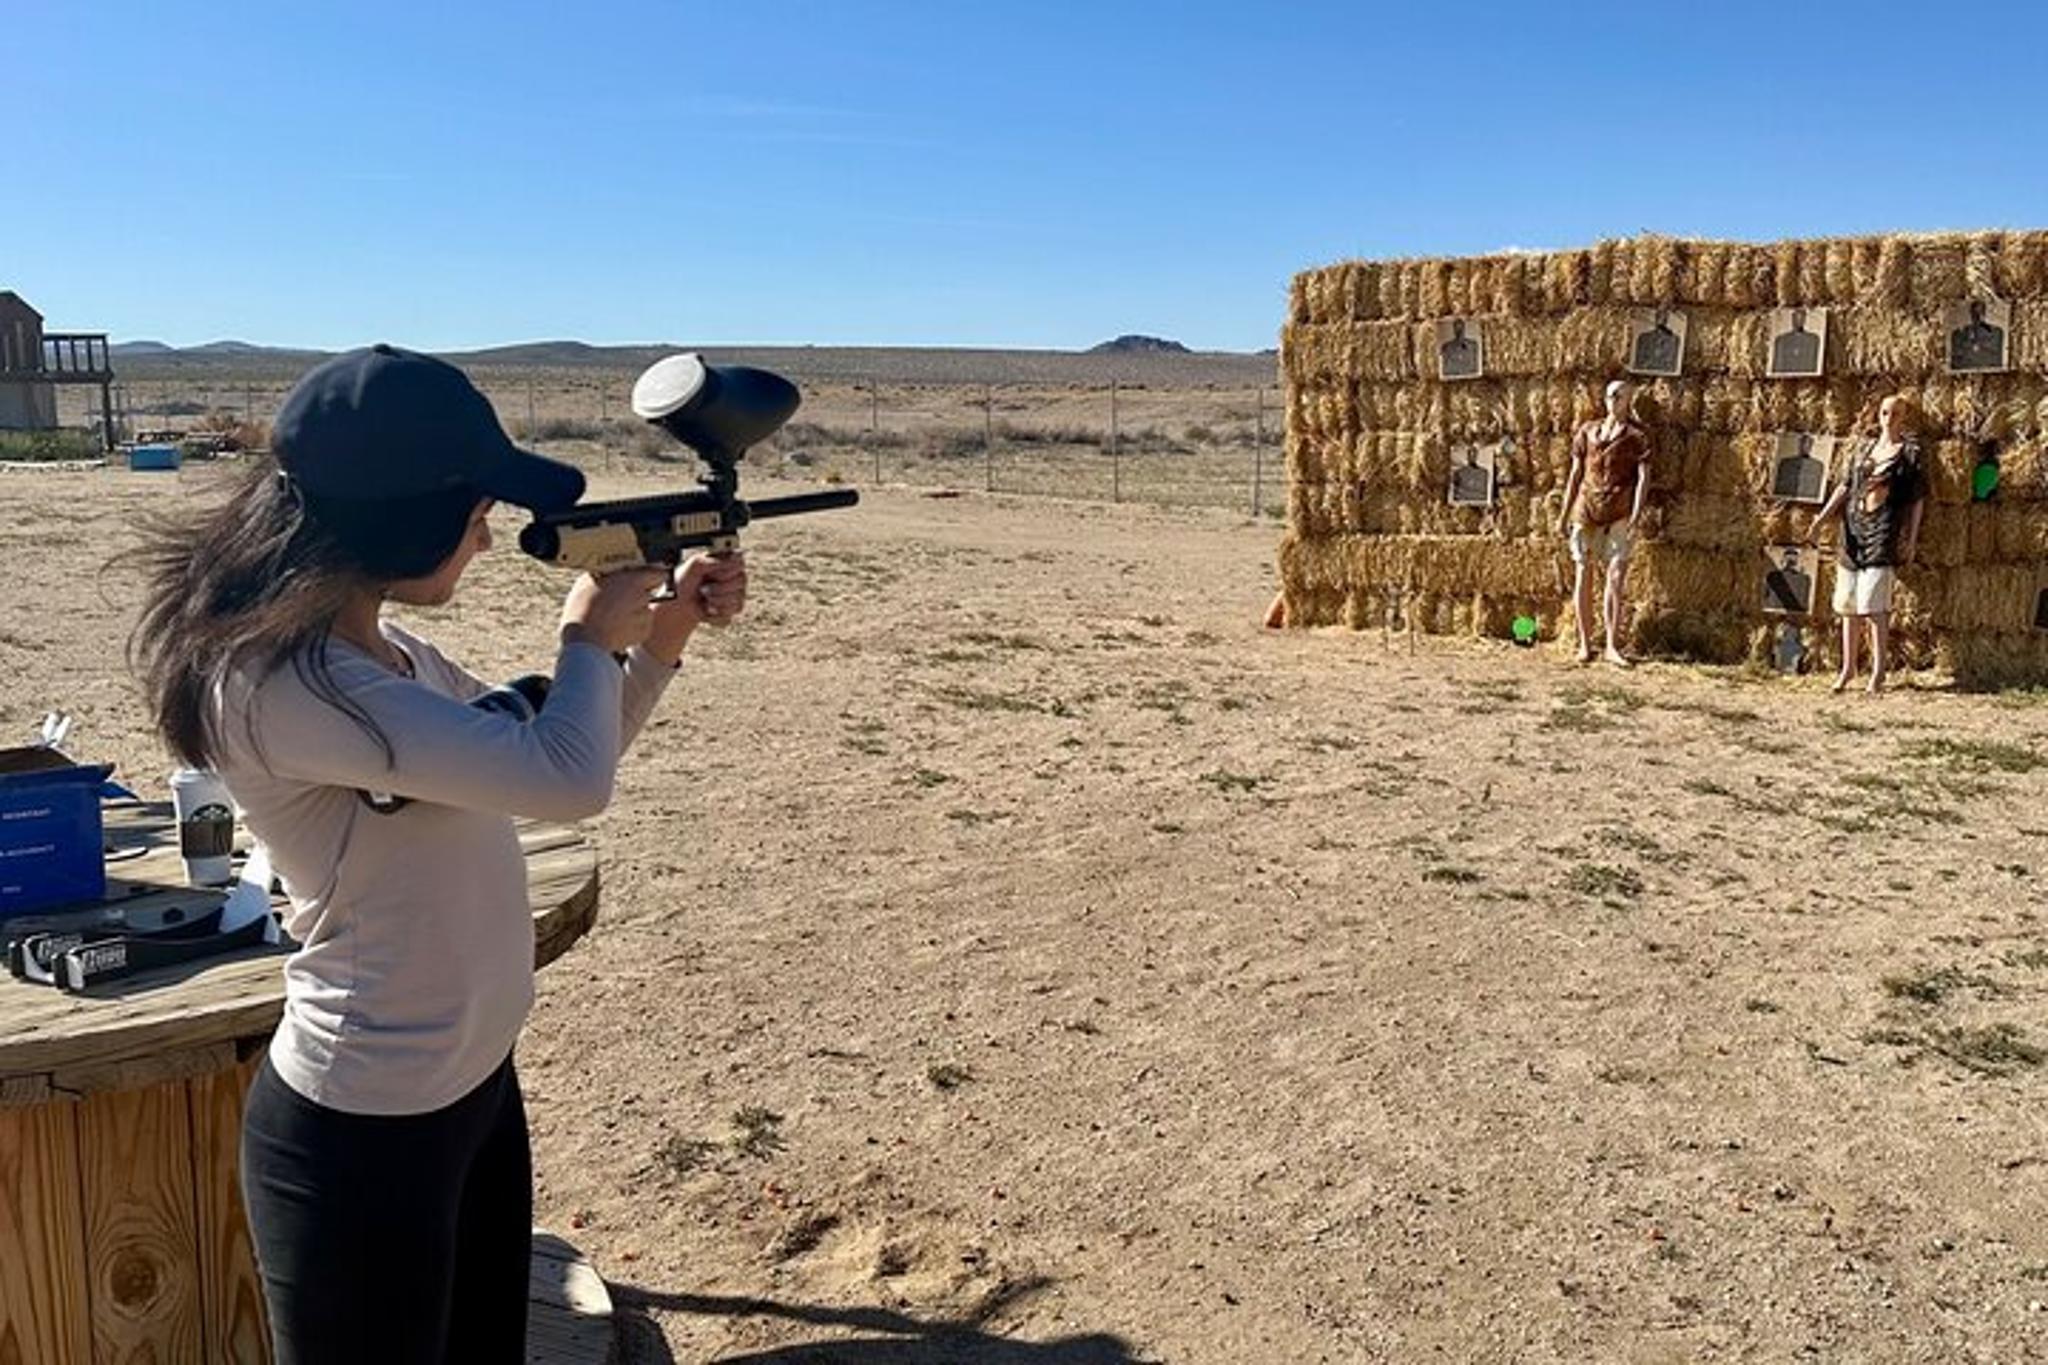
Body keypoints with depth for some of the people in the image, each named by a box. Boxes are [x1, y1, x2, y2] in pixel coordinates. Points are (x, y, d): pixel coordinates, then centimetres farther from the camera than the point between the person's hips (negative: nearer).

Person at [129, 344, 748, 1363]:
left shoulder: (393, 656, 1)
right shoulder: (276, 683, -27)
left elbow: (538, 760, 15)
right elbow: (565, 781, -32)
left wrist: (663, 633, 3)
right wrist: (591, 636, -13)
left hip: (474, 1086, 9)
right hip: (360, 1133, -9)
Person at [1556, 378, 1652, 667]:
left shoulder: (1636, 436, 4)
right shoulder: (1588, 431, 13)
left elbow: (1643, 478, -2)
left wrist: (1636, 517, -12)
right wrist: (1564, 513, 12)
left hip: (1618, 515, -3)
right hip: (1586, 512, 3)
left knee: (1616, 578, -5)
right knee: (1582, 576, 2)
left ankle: (1613, 646, 1)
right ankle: (1585, 644, 10)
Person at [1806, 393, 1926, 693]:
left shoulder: (1910, 452, 3)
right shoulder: (1865, 451, 16)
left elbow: (1917, 498, 0)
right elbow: (1845, 487, 14)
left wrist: (1911, 539, -6)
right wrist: (1821, 520, 6)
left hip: (1884, 531, -5)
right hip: (1854, 526, 5)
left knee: (1874, 604, -13)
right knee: (1847, 602, 7)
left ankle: (1879, 671, -5)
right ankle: (1848, 667, 17)